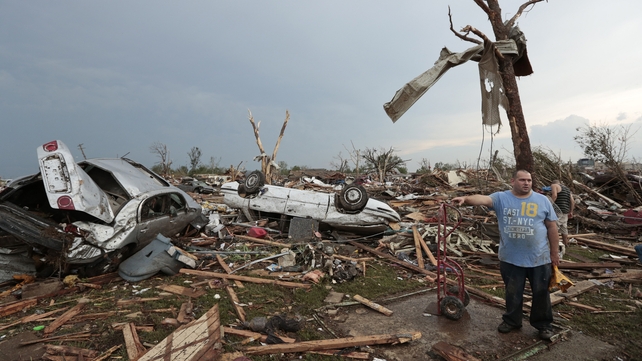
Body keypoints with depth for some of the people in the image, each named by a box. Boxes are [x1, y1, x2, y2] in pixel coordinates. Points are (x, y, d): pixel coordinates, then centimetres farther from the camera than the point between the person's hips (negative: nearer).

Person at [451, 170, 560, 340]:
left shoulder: (542, 200, 0)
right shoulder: (501, 198, -5)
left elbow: (552, 227, 5)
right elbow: (483, 199, -25)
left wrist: (554, 253, 5)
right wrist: (465, 199, -45)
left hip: (539, 258, 1)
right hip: (510, 258, 0)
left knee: (541, 293, 14)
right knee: (512, 293, 15)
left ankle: (543, 324, 33)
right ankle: (512, 321, 34)